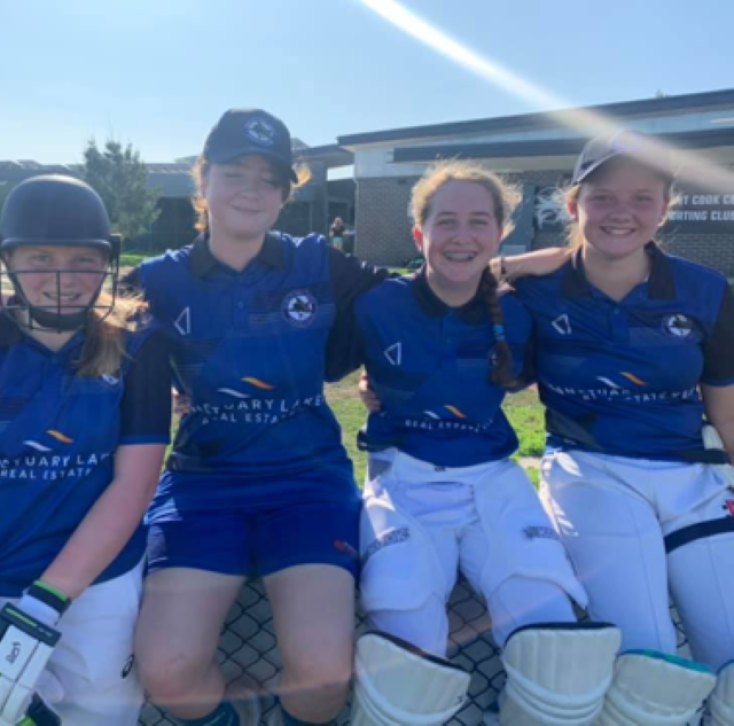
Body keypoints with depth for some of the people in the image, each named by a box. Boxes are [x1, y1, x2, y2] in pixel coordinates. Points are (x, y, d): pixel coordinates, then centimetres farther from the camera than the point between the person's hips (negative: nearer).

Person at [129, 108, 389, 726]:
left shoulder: (320, 266, 2)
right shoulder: (161, 282, 3)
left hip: (308, 477, 0)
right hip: (203, 480, 1)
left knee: (323, 669, -19)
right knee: (167, 671, -17)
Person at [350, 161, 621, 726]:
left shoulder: (514, 315, 4)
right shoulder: (378, 308, -4)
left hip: (492, 482, 3)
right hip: (404, 483, -2)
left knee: (563, 653, -21)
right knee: (407, 656, -27)